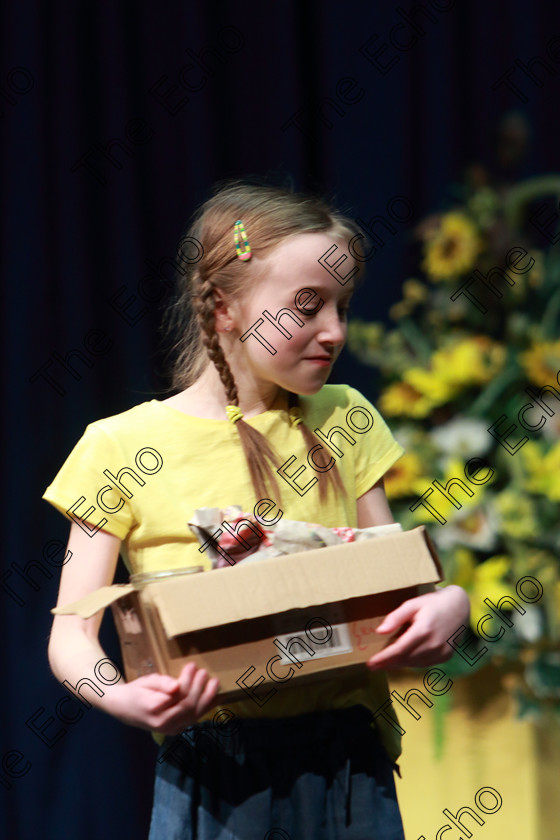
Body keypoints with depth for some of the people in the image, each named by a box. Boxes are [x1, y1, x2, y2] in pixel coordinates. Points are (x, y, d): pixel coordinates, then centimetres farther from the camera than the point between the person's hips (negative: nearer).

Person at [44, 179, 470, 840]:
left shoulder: (344, 421, 9)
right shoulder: (124, 446, -3)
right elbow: (71, 633, -3)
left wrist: (449, 602, -12)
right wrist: (118, 696, -25)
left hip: (349, 766, 3)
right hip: (215, 770, -3)